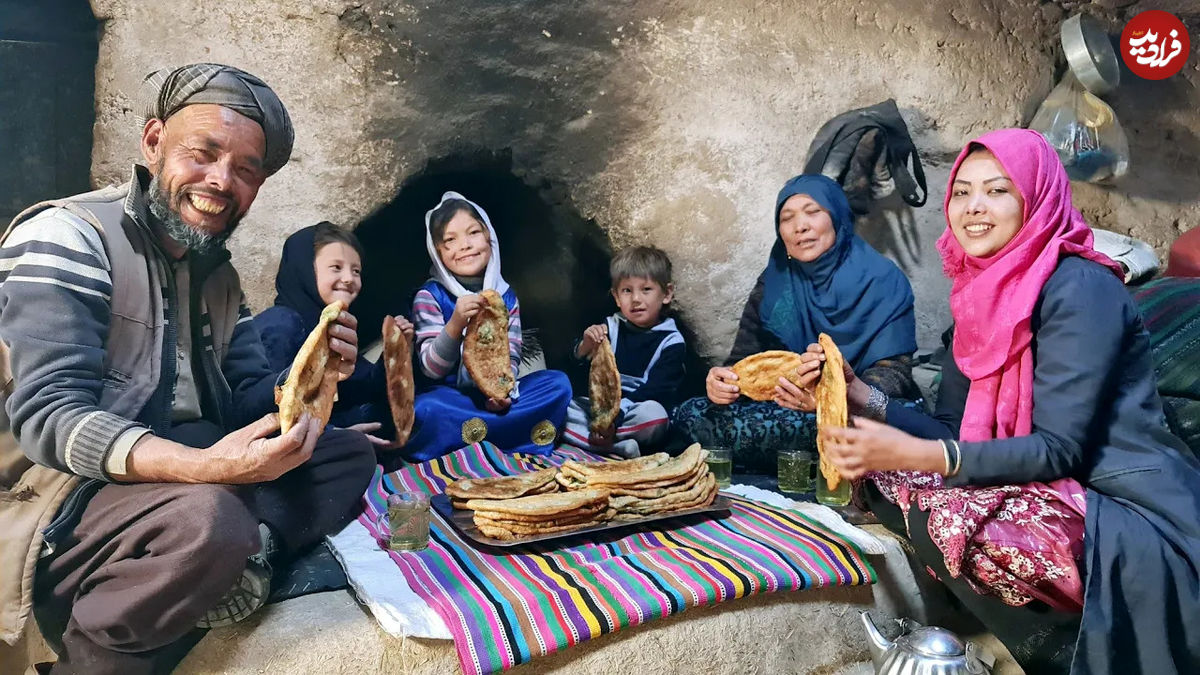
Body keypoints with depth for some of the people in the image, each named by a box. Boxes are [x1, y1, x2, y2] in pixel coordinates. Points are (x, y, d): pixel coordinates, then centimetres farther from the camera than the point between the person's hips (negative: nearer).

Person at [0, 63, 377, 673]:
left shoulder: (217, 273, 13)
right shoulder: (67, 239, -11)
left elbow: (249, 404, 10)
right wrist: (203, 466, -36)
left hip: (183, 478, 8)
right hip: (64, 498, -7)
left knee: (350, 453, 1)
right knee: (207, 515, -36)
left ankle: (245, 550, -22)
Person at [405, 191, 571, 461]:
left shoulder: (506, 296, 6)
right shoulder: (429, 296, -6)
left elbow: (511, 358, 4)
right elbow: (431, 368, -12)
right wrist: (455, 324, -31)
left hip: (494, 397, 4)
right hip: (450, 398, -4)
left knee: (558, 384, -17)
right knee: (425, 410, -37)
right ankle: (521, 434, -23)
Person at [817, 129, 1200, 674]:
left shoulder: (1079, 287, -16)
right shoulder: (983, 292, 7)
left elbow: (1058, 448, -22)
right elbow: (952, 427, 6)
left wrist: (916, 455, -32)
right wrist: (865, 400, -10)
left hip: (1138, 528, -8)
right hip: (1055, 498, 8)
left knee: (948, 516, -29)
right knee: (883, 474, -3)